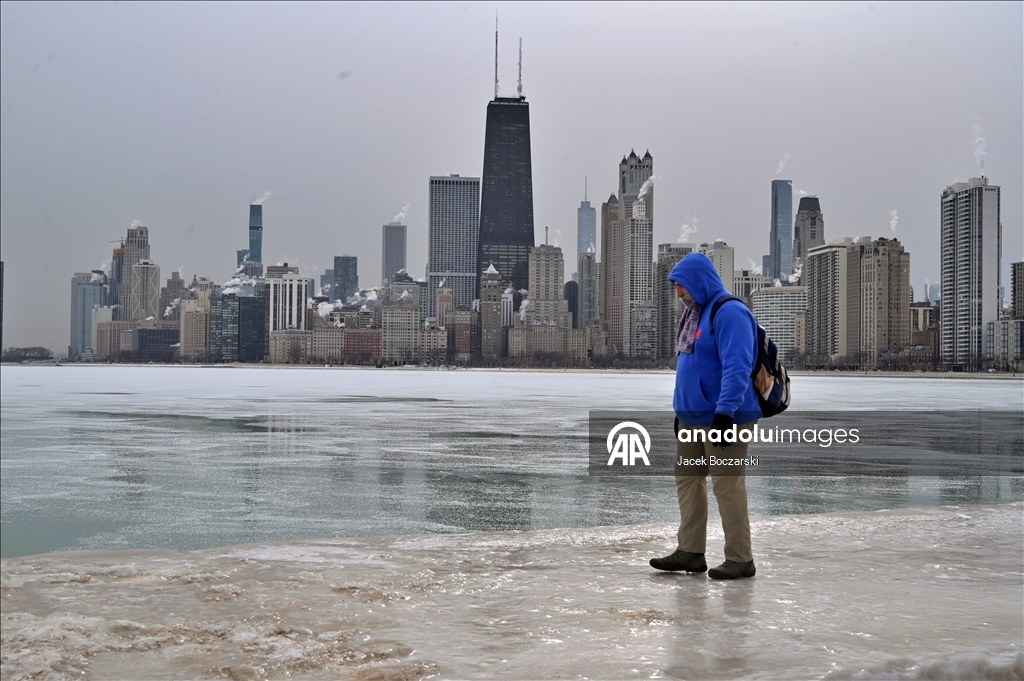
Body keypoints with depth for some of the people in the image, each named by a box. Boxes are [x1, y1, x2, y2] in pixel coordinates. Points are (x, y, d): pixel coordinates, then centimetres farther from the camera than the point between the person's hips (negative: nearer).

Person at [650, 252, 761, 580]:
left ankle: (740, 559, 4)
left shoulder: (729, 313, -15)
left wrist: (725, 412, -27)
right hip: (692, 416, 10)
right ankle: (690, 552, 19)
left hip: (723, 418, -10)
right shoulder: (695, 314, 16)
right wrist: (680, 408, 22)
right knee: (687, 480, 11)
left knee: (727, 485, -5)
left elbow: (737, 367, -22)